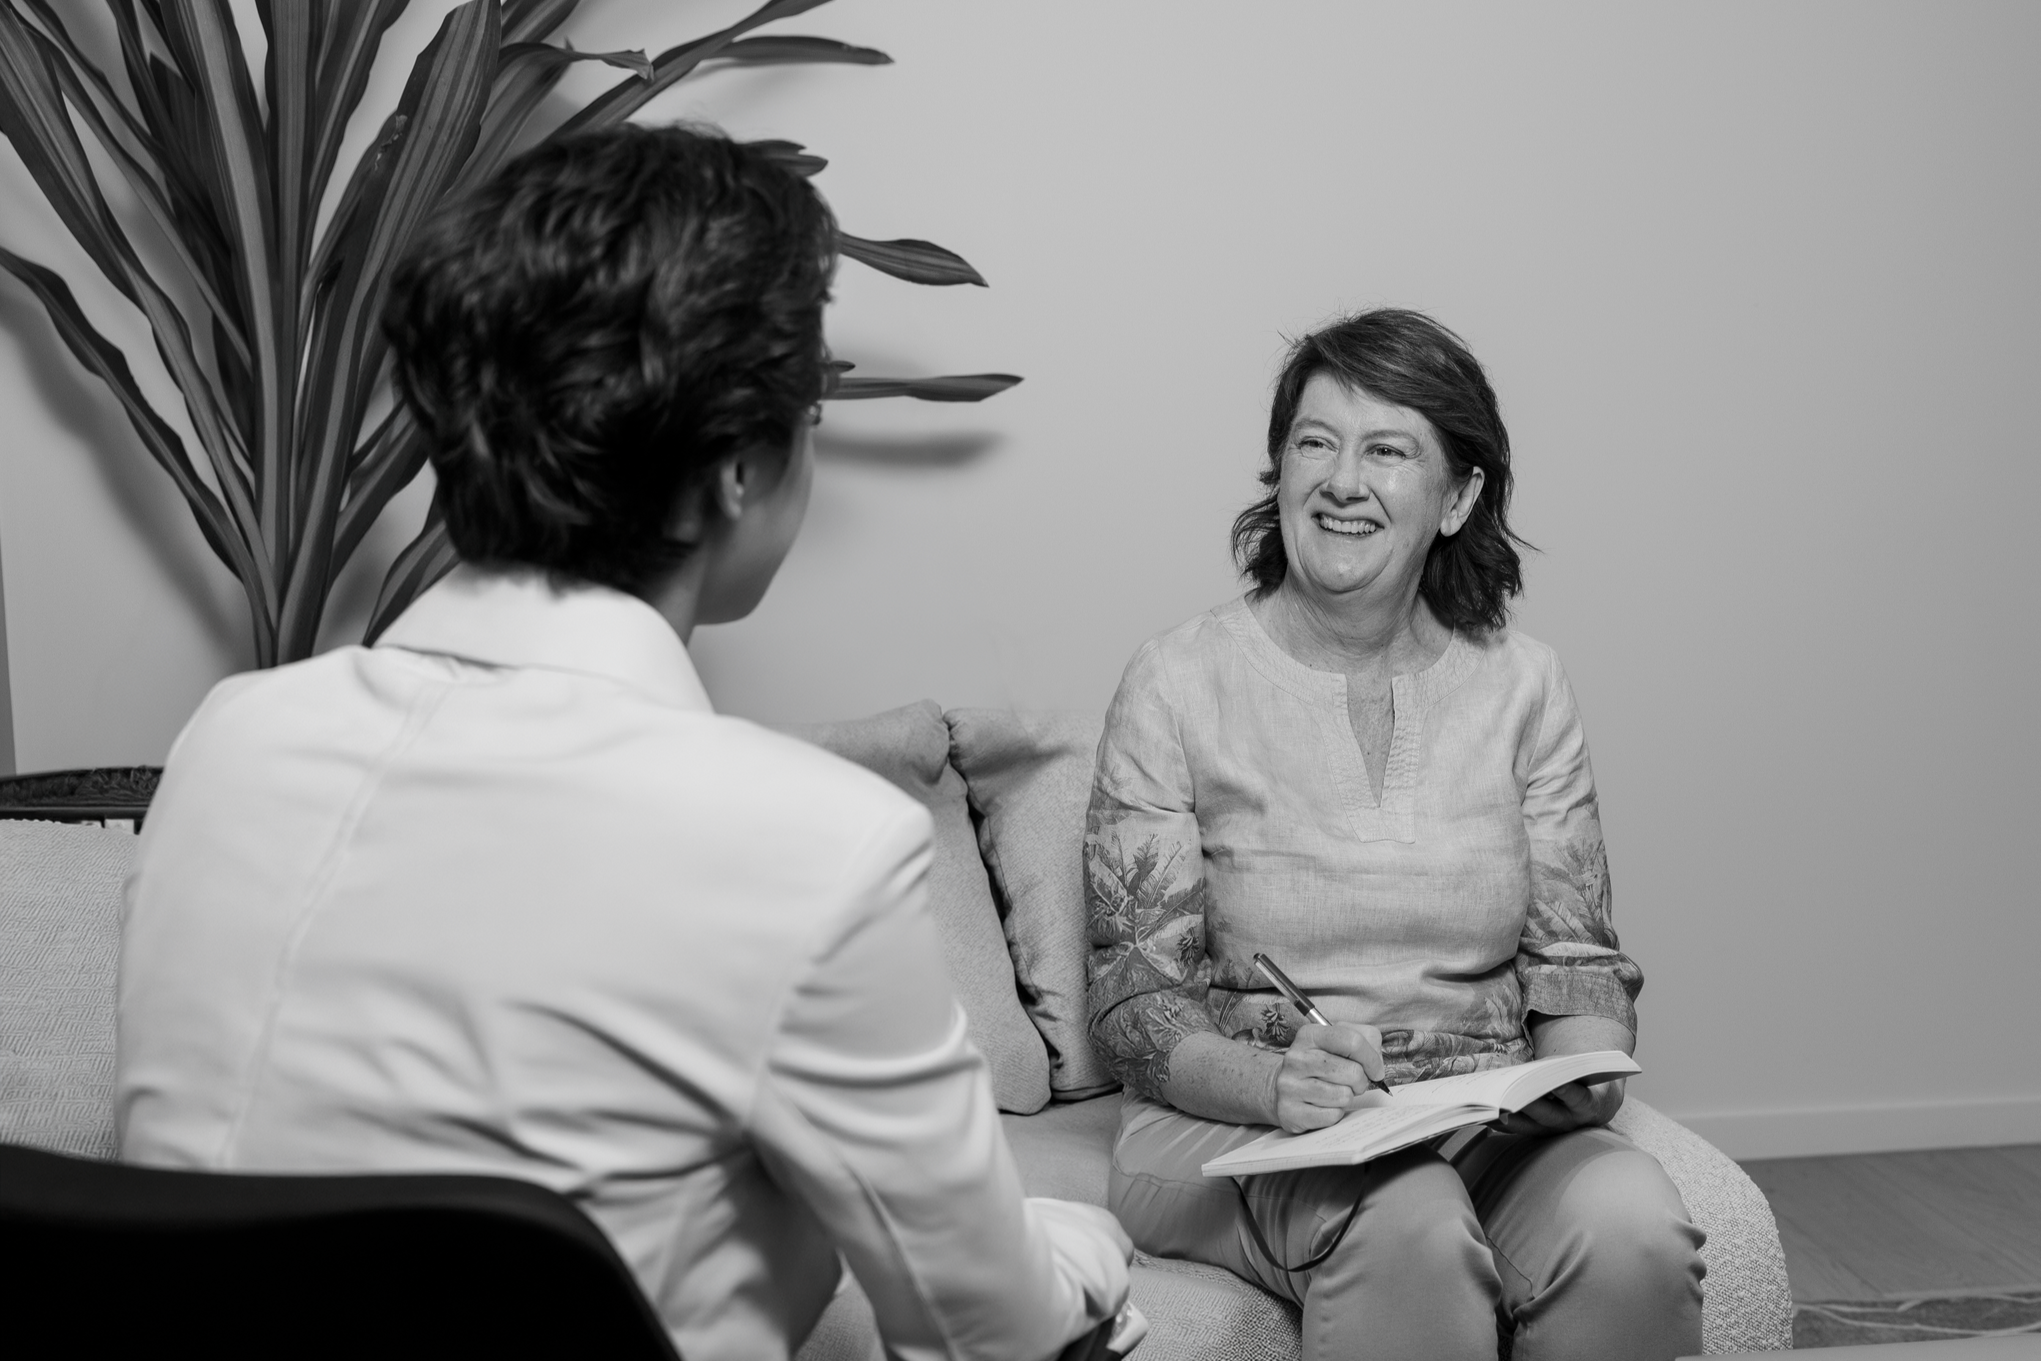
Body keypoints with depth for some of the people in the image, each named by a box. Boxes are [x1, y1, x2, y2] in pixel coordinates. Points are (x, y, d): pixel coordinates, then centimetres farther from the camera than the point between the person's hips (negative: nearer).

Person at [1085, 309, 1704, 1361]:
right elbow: (1135, 998, -4)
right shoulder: (1180, 683, -2)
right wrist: (1274, 1083, -23)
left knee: (1632, 1233, -28)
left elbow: (1577, 962, 9)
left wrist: (1581, 1069, -14)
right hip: (1235, 1123, -3)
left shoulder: (1520, 684, 8)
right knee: (1410, 1231, -35)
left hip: (1494, 1118, 4)